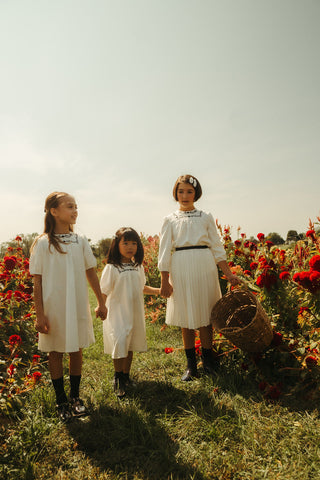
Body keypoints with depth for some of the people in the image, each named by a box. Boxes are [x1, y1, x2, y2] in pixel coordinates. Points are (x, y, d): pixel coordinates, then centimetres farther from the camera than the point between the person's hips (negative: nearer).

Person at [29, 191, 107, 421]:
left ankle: (75, 396, 31)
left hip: (78, 306, 3)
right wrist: (40, 314, -8)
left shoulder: (80, 240, 2)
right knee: (55, 352, 10)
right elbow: (37, 281, -6)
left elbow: (91, 273, 8)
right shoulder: (43, 243, -7)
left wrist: (101, 302, 10)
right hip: (53, 307, -3)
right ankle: (61, 400, 28)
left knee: (77, 350, 12)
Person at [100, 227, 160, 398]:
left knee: (130, 345, 14)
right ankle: (118, 378, 13)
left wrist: (158, 291, 11)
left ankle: (126, 376, 32)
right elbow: (104, 291, -11)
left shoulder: (138, 267, 6)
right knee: (119, 343, -10)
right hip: (117, 313, -5)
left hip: (135, 313, 5)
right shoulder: (111, 268, -11)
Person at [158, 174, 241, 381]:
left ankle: (208, 361, 23)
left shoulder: (206, 217, 8)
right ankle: (191, 365, 19)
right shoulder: (170, 220, 6)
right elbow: (165, 252, 4)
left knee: (204, 316, 5)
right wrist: (164, 281, -2)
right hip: (181, 270, 0)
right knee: (186, 319, 6)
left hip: (204, 269, 0)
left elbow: (217, 247, 8)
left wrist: (229, 273, 1)